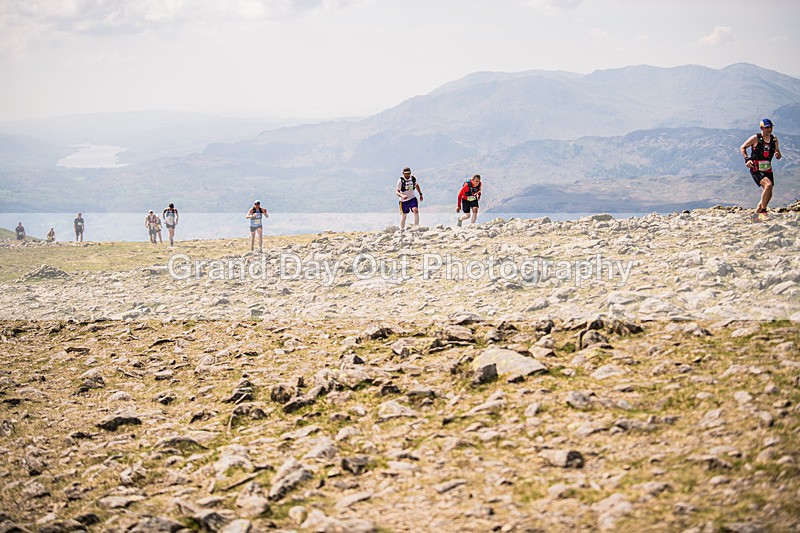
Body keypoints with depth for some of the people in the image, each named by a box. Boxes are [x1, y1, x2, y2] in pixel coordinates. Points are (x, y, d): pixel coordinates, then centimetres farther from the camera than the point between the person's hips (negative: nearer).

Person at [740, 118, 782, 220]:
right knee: (768, 185, -28)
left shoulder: (774, 139, 8)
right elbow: (742, 148, 2)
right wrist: (747, 159, -12)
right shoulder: (756, 138, -7)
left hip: (767, 169, 6)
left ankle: (757, 214, 22)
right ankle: (763, 211, -22)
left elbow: (778, 156, 12)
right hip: (756, 169, -6)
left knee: (768, 194, 6)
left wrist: (778, 154, -12)